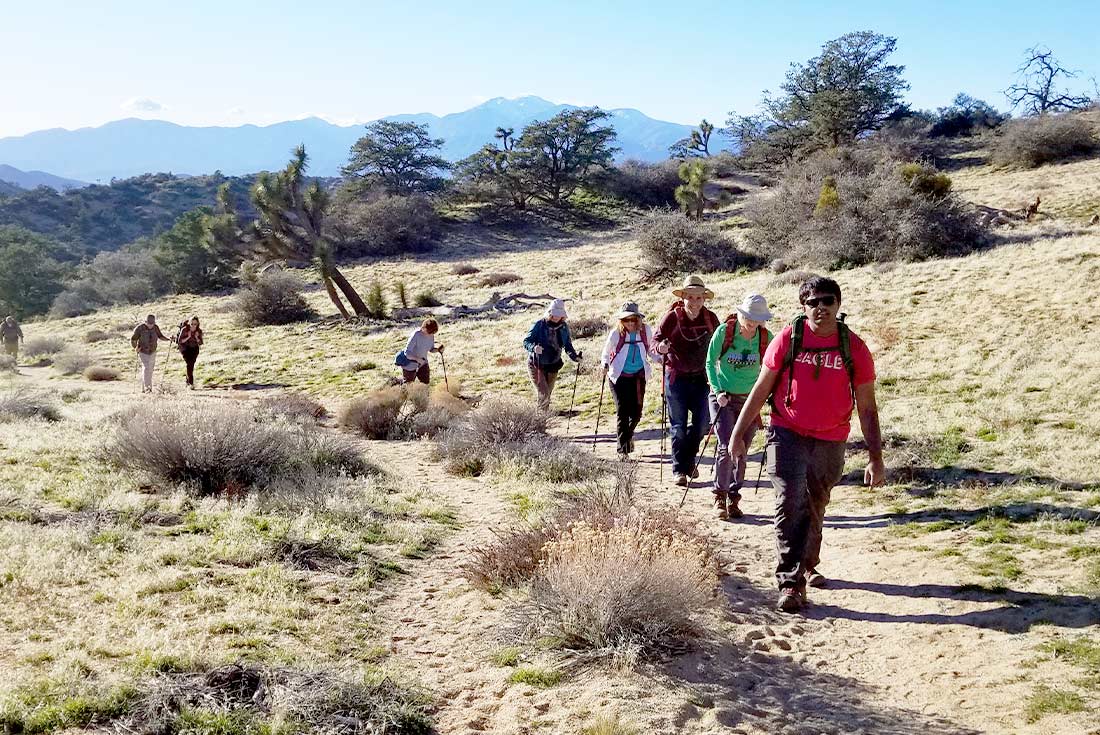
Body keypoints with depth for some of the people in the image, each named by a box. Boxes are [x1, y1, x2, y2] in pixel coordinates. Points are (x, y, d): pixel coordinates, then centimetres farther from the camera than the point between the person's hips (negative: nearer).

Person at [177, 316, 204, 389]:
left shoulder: (199, 331, -8)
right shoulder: (184, 329, -17)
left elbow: (200, 343, -3)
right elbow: (180, 341, -13)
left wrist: (197, 338, -21)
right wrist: (188, 337, -25)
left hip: (194, 349, 3)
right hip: (185, 348, -3)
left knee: (191, 365, -1)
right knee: (189, 364, -19)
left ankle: (188, 382, 19)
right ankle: (191, 383, -22)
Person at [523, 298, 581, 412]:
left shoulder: (564, 327, -1)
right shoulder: (539, 325, -15)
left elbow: (568, 346, 9)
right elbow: (526, 341, -14)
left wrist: (575, 357, -8)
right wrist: (534, 347, -35)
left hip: (553, 366, 5)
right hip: (536, 365, -5)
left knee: (548, 394, 12)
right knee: (543, 394, -15)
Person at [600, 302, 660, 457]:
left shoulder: (645, 330, -3)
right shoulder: (616, 333, -10)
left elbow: (650, 350, 12)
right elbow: (606, 352, 3)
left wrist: (660, 358, -5)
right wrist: (605, 365, -16)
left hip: (639, 376, 3)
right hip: (619, 376, -3)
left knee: (636, 412, 3)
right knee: (622, 412, -7)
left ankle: (628, 434, 37)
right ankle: (623, 450, -1)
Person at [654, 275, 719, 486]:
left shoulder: (710, 318, 0)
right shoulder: (672, 317, -8)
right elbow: (657, 339, -3)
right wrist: (661, 347, -26)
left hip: (701, 377, 3)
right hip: (677, 377, -2)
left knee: (702, 422, 3)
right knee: (679, 425, 2)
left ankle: (688, 458, 29)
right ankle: (679, 469, 12)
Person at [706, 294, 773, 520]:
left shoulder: (766, 337, -4)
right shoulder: (724, 332, -9)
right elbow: (710, 362, -1)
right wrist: (718, 391, -10)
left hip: (749, 400, 2)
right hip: (723, 398, -2)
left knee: (741, 452, 5)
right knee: (726, 448, -12)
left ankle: (734, 499, 18)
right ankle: (720, 499, -1)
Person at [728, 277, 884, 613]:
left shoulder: (854, 348, -4)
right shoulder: (788, 339, -5)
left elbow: (866, 407, 0)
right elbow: (761, 389, 2)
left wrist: (876, 457, -3)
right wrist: (738, 432, 2)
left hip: (830, 442, 2)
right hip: (787, 434, -2)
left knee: (815, 507, 16)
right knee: (790, 503, -15)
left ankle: (808, 565, 40)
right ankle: (791, 583, -12)